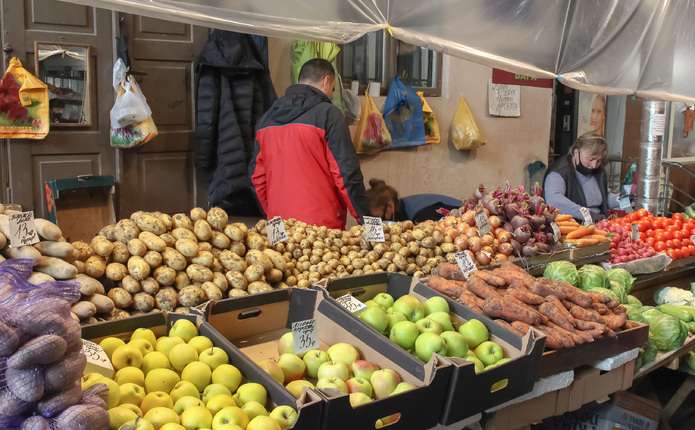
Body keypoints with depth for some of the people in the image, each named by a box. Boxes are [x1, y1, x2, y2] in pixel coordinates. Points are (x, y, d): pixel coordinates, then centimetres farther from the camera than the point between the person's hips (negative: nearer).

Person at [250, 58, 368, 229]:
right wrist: (365, 218, -3)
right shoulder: (328, 114, -6)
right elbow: (346, 173, -10)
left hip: (278, 223, 6)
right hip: (322, 224, -5)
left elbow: (257, 176, 16)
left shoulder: (267, 117, 13)